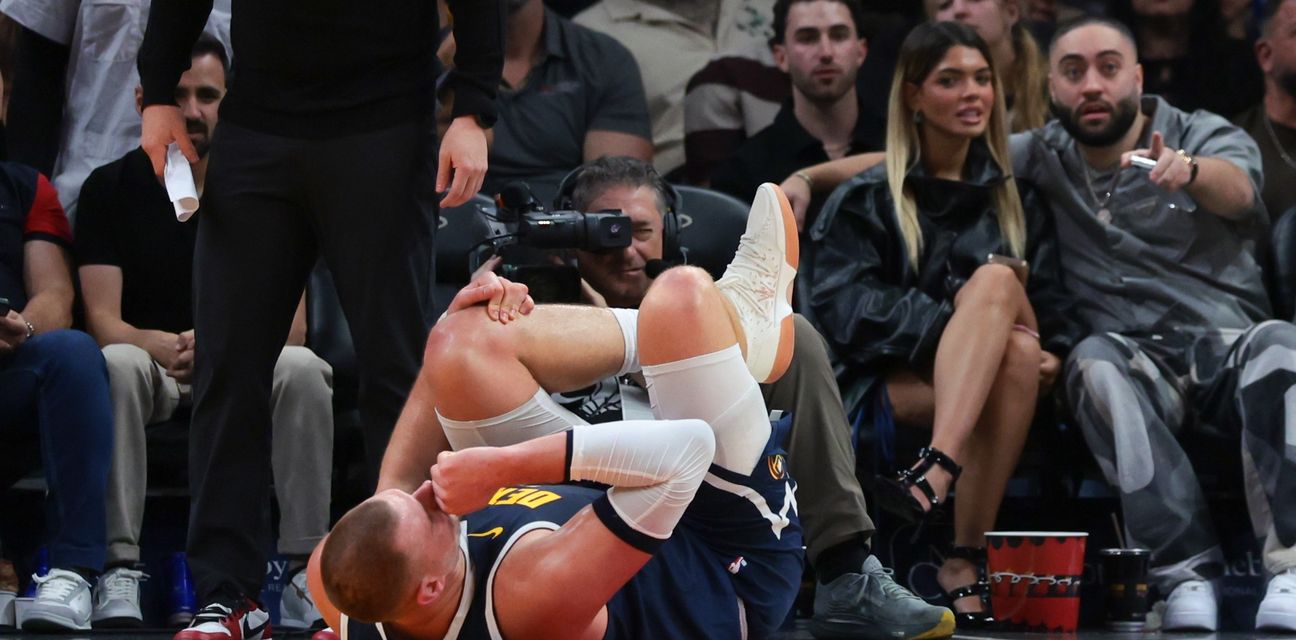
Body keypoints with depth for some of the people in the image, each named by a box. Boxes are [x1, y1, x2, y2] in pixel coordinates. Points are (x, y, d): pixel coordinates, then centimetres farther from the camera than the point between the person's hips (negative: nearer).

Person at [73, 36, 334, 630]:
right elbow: (105, 323, -10)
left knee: (302, 370, -31)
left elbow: (290, 325, -7)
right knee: (118, 366, -35)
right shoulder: (111, 188, -1)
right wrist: (167, 348, -34)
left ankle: (306, 570, -29)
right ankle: (118, 570, -38)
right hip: (153, 370, -1)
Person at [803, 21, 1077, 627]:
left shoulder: (1016, 201, 22)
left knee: (997, 281, -31)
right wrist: (959, 324, -18)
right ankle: (965, 561, -44)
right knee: (1004, 317, -34)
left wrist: (1050, 350, -10)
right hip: (893, 389, -2)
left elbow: (1050, 304, 15)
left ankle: (942, 486, -43)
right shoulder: (865, 201, 10)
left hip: (1003, 394, 2)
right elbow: (845, 310, -5)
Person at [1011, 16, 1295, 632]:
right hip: (1139, 362, 1)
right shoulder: (1041, 158, 16)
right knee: (1095, 362, -35)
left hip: (1228, 346, -1)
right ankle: (1186, 571, -40)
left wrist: (1187, 171, -42)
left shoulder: (1207, 137, 8)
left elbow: (1236, 189, -17)